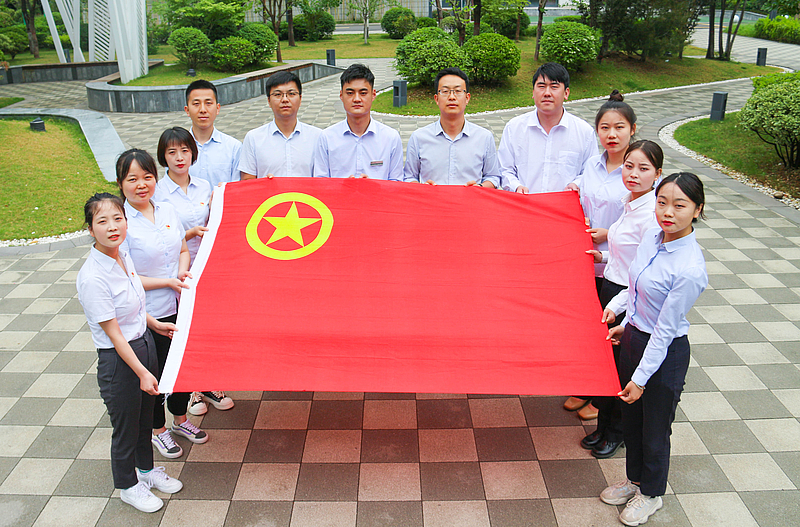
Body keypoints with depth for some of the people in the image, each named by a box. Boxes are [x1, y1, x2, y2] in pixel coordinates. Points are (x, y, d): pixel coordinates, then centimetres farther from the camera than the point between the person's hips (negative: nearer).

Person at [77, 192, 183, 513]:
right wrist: (142, 372, -18)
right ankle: (127, 486, 38)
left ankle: (146, 469, 49)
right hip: (118, 358, -7)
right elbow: (114, 333, -21)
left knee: (145, 415, 25)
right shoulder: (92, 278, -26)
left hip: (145, 343, 7)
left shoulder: (124, 257, -2)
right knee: (125, 426, 13)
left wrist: (155, 325, 18)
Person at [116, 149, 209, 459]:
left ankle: (180, 420, 43)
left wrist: (184, 272, -7)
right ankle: (158, 430, 35)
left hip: (179, 306, 6)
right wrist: (167, 282, -19)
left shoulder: (168, 211, 2)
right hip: (148, 314, -5)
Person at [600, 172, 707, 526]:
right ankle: (635, 479, 48)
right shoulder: (652, 236, -6)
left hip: (665, 352, -7)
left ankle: (651, 493, 40)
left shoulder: (690, 270, -28)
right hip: (633, 337, 7)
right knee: (630, 418, 23)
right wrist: (621, 316, 18)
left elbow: (665, 330, -22)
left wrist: (641, 378, -15)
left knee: (655, 428, 15)